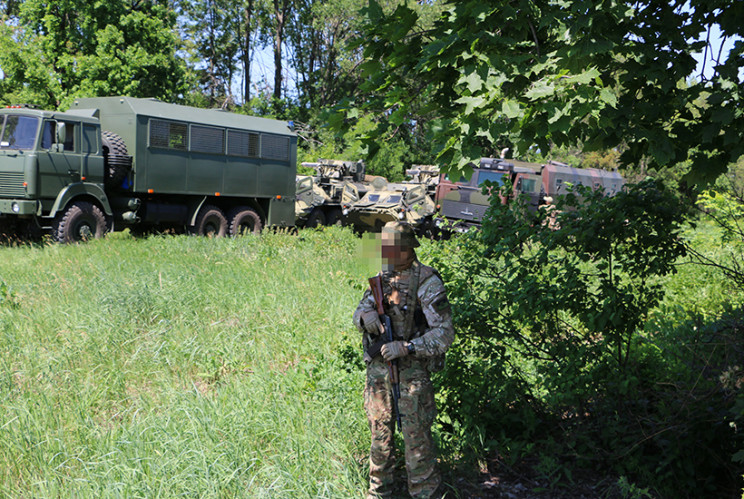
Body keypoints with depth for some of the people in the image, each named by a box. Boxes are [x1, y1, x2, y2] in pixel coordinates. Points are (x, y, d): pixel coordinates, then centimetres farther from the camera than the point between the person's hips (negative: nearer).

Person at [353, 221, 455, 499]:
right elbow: (359, 313, 12)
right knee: (380, 434, 16)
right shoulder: (381, 277, 7)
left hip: (412, 370, -6)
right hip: (377, 369, 6)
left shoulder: (427, 283, -14)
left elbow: (444, 333, -17)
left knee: (417, 437, 0)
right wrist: (365, 315, -13)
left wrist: (406, 347, -26)